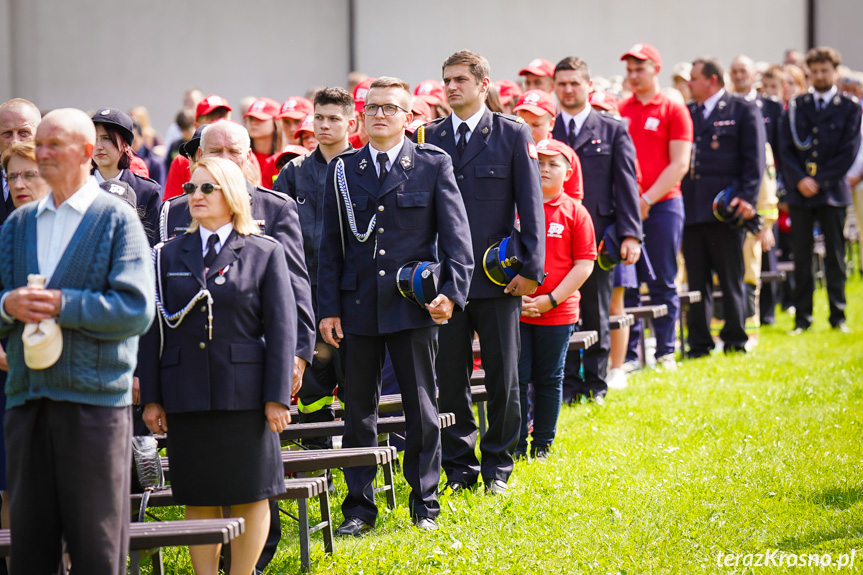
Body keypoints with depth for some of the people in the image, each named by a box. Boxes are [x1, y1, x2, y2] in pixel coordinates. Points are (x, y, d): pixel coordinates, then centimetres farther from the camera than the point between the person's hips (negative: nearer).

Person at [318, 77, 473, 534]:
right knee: (358, 410, 6)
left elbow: (456, 235, 1)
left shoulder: (433, 166, 3)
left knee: (421, 408, 3)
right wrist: (329, 308, 3)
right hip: (358, 307, 2)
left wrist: (452, 291, -11)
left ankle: (425, 504, 13)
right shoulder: (342, 171, 8)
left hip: (414, 307, -2)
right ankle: (359, 506, 14)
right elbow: (331, 245, 9)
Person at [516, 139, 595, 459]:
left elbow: (584, 264, -3)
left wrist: (551, 300, -11)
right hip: (515, 310, 1)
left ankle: (543, 446, 17)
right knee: (515, 377, 0)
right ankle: (517, 446, 9)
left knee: (549, 380, 8)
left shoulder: (575, 213, 0)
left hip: (558, 312, -1)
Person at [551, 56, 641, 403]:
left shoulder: (613, 131, 6)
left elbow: (626, 185, 2)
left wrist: (630, 234, -7)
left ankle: (595, 384, 14)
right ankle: (568, 385, 9)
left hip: (597, 235, -1)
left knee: (596, 313, 6)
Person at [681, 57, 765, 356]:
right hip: (691, 209, 5)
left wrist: (747, 198, -14)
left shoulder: (744, 111, 1)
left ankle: (735, 340, 8)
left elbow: (754, 159, -4)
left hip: (725, 208, -5)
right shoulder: (687, 113, 15)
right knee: (697, 279, 6)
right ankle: (699, 343, 11)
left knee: (731, 278, 1)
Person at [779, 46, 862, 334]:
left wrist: (819, 180, -10)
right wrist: (799, 180, -10)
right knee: (801, 257, 1)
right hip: (799, 192, 2)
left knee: (835, 256, 2)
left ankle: (838, 315, 10)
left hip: (832, 191, -2)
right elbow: (785, 147, 5)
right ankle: (802, 317, 6)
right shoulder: (796, 106, 10)